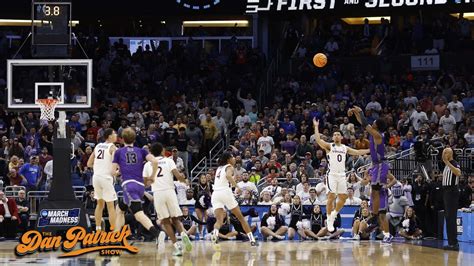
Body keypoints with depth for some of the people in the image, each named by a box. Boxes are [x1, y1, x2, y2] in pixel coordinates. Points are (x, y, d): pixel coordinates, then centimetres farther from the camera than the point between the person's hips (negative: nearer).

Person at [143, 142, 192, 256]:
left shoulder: (147, 165, 12)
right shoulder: (168, 161, 6)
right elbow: (178, 176, -4)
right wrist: (184, 180, 18)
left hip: (157, 194, 0)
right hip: (169, 191, 0)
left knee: (165, 221, 7)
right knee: (175, 219, 11)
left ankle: (176, 246, -7)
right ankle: (183, 234, -20)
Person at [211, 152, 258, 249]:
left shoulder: (219, 168, 24)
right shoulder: (229, 167, 4)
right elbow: (228, 176, -18)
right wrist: (236, 186, -27)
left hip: (215, 194, 5)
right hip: (225, 192, -5)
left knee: (219, 220, -2)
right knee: (241, 217, 7)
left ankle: (215, 233, -35)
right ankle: (252, 239, 7)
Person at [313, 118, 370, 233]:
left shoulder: (345, 148, 16)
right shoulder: (329, 146, 1)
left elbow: (357, 152, 21)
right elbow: (318, 140, -13)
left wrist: (370, 150, 16)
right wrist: (316, 127, -19)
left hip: (342, 175, 5)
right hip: (332, 174, -5)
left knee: (343, 197, 4)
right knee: (331, 197, -10)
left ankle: (334, 214, 24)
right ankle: (329, 220, -4)